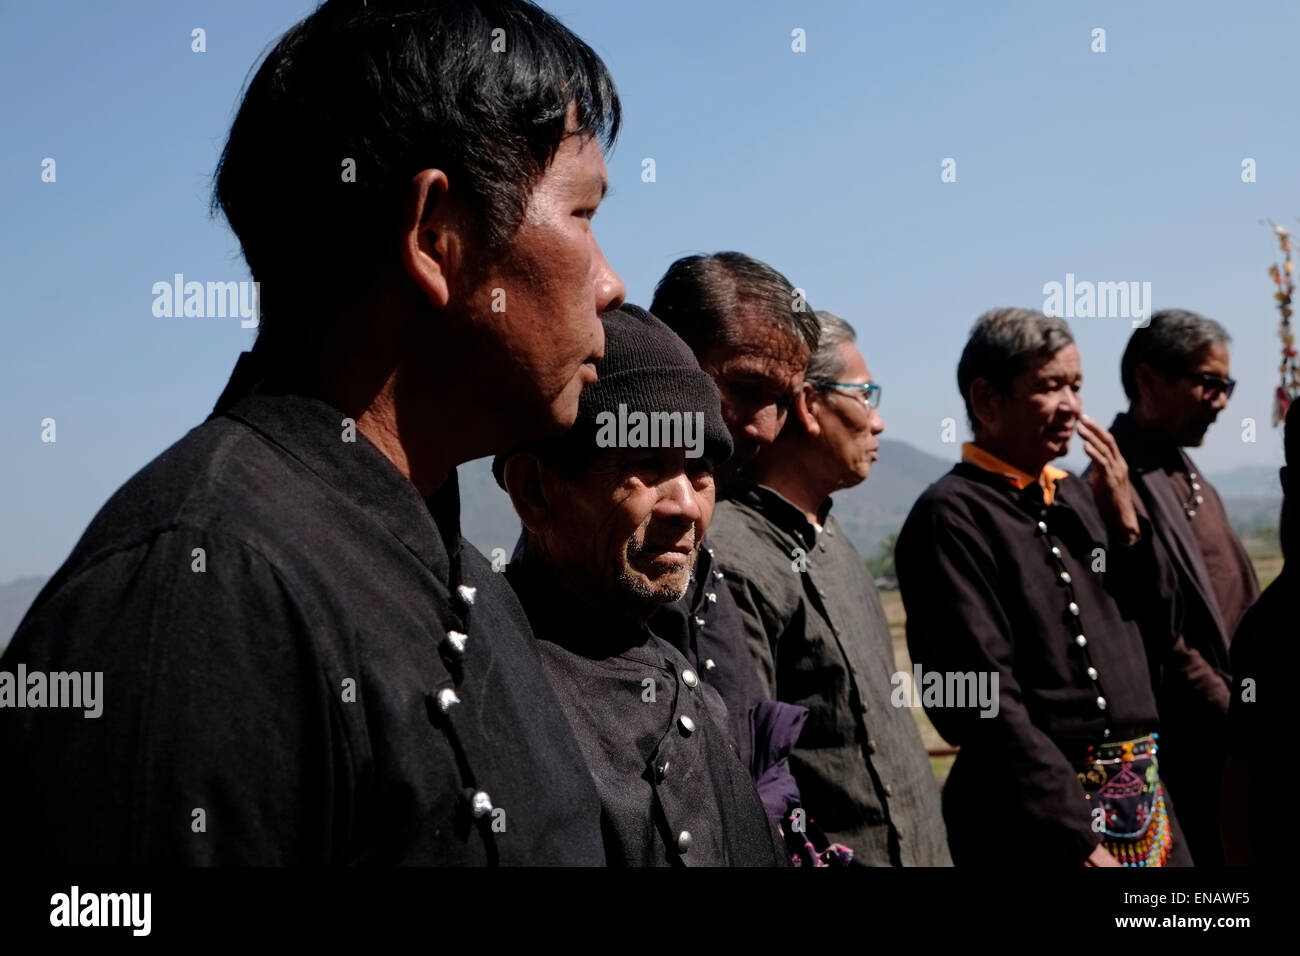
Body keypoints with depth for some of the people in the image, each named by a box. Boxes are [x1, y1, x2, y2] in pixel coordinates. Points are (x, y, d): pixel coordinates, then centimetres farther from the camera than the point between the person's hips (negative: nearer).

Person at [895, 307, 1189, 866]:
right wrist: (1078, 838, -17)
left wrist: (1125, 520, 1)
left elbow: (1161, 629, 15)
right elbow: (983, 700, -17)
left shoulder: (1078, 495, 9)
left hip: (1144, 795, 7)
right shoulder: (952, 516, -12)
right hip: (1041, 816, -7)